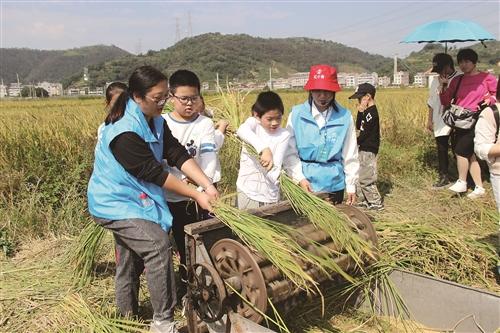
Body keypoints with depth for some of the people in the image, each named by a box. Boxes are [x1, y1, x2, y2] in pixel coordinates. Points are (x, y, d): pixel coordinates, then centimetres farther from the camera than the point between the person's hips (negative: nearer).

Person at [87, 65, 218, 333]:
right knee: (157, 244, -21)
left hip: (134, 198, 9)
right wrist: (196, 195, -21)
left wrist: (207, 185, -17)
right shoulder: (124, 131, -28)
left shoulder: (155, 121, 0)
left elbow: (178, 155, -7)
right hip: (114, 202, -9)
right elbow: (154, 172, -26)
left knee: (131, 256, 19)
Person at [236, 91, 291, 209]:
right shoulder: (253, 123, -7)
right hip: (248, 190, -1)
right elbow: (242, 130, -33)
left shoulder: (284, 135, -5)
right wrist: (264, 149, -46)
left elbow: (276, 165, -13)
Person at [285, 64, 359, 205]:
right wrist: (300, 178, -14)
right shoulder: (297, 114, -5)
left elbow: (350, 155, 2)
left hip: (334, 184, 1)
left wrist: (351, 186, 3)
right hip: (304, 183, 0)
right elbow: (290, 152, -4)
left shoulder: (344, 116, -4)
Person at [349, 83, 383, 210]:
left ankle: (376, 202, 6)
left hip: (368, 150, -10)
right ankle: (363, 200, 26)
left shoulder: (371, 112, -18)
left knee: (366, 178, -4)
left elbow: (364, 133, -19)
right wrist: (360, 112, 2)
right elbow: (358, 127, 13)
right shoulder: (366, 112, 11)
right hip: (363, 149, 10)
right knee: (357, 176, 16)